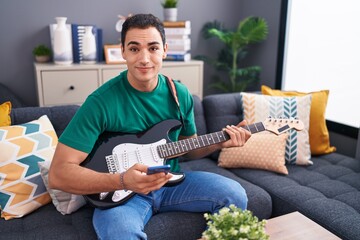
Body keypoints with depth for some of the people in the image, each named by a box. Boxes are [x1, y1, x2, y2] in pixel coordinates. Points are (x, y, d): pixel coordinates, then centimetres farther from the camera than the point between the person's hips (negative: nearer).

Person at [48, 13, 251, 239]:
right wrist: (122, 181, -34)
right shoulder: (101, 102, -19)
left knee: (234, 194, -11)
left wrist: (219, 143, -7)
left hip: (170, 182, 5)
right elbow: (58, 173, -20)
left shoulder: (180, 94, -2)